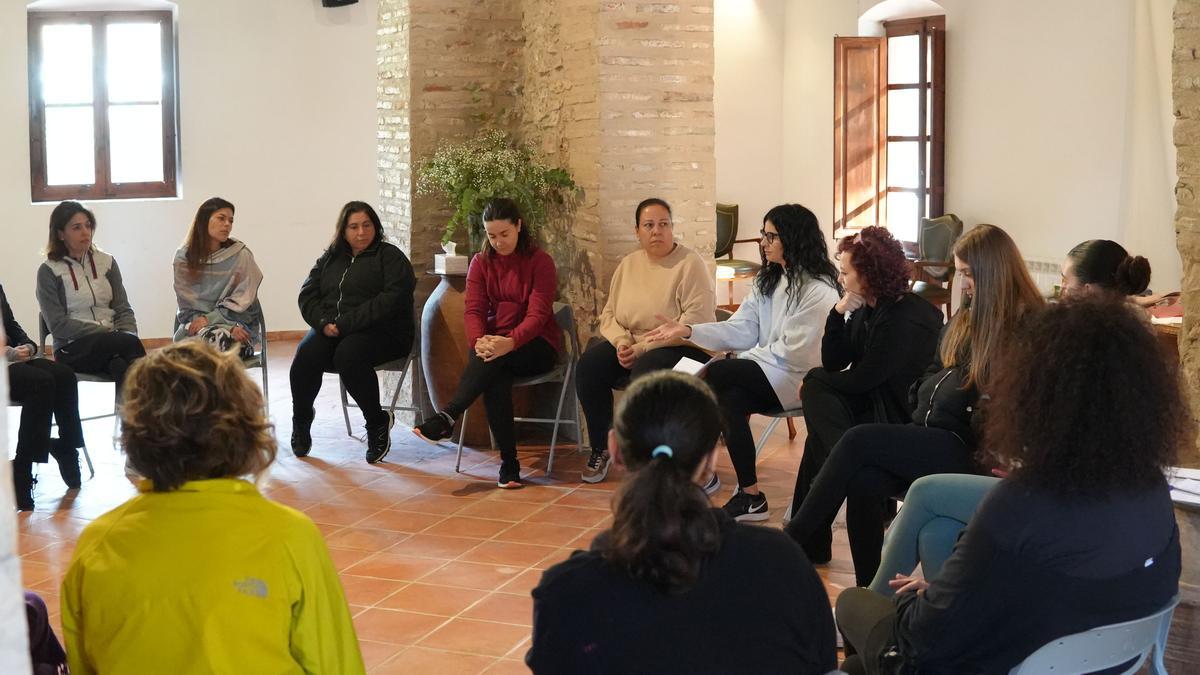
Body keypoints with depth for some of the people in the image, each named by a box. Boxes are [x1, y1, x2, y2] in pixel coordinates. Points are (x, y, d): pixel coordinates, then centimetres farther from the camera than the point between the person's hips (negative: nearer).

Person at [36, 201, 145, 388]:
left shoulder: (106, 262, 13)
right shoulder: (49, 271, 1)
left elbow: (123, 309, 10)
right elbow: (58, 325, -7)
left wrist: (128, 333, -13)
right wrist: (105, 331, -16)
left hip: (111, 343, 3)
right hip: (72, 349, -3)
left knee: (120, 364, -34)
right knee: (130, 344, -31)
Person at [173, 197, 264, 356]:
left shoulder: (240, 255, 3)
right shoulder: (183, 257, 7)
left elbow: (242, 301, -2)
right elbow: (187, 301, 1)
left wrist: (209, 319, -16)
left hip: (236, 322, -1)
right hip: (196, 321, 1)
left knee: (213, 338, -36)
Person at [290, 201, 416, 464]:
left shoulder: (390, 257, 3)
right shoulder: (330, 258, 20)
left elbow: (392, 299, -12)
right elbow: (307, 295, 12)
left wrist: (347, 323, -19)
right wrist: (324, 323, -11)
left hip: (380, 332, -4)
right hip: (331, 331, 4)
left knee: (348, 355, -36)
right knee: (306, 355, -26)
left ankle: (378, 422, -16)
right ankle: (301, 420, -1)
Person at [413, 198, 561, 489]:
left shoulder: (540, 262, -5)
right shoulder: (481, 263, 8)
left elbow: (538, 314, -15)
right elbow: (474, 310, -1)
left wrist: (510, 342, -35)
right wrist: (478, 341, -25)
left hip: (536, 346, -2)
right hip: (494, 342, 2)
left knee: (496, 360, -37)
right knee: (495, 377, -34)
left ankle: (447, 417, -40)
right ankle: (509, 463, -36)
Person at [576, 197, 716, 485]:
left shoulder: (690, 264, -9)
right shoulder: (629, 264, 11)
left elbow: (697, 320, -20)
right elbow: (609, 314, 12)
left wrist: (642, 347, -23)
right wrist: (622, 342, -12)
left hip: (683, 349, -6)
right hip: (632, 346, 6)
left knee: (645, 370, -36)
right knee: (590, 364, -20)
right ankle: (599, 450, -5)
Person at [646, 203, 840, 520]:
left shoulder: (819, 292, -13)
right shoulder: (770, 280, 15)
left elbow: (792, 353, -17)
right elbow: (740, 328, 6)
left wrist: (748, 358, -8)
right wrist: (688, 331, -5)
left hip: (797, 380, -7)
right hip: (767, 372, 8)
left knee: (717, 373, -24)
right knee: (730, 400, -25)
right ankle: (750, 497, -20)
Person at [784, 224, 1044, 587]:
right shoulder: (966, 319, 20)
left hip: (964, 448, -7)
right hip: (927, 435, 7)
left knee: (858, 441, -22)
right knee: (862, 481, -23)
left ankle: (791, 540, -14)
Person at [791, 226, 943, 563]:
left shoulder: (906, 320, -21)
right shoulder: (866, 308, 6)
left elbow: (861, 379, -19)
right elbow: (834, 363, 4)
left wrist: (812, 378, -4)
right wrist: (839, 312, -9)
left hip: (898, 416, -8)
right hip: (869, 403, 8)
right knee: (817, 390, -12)